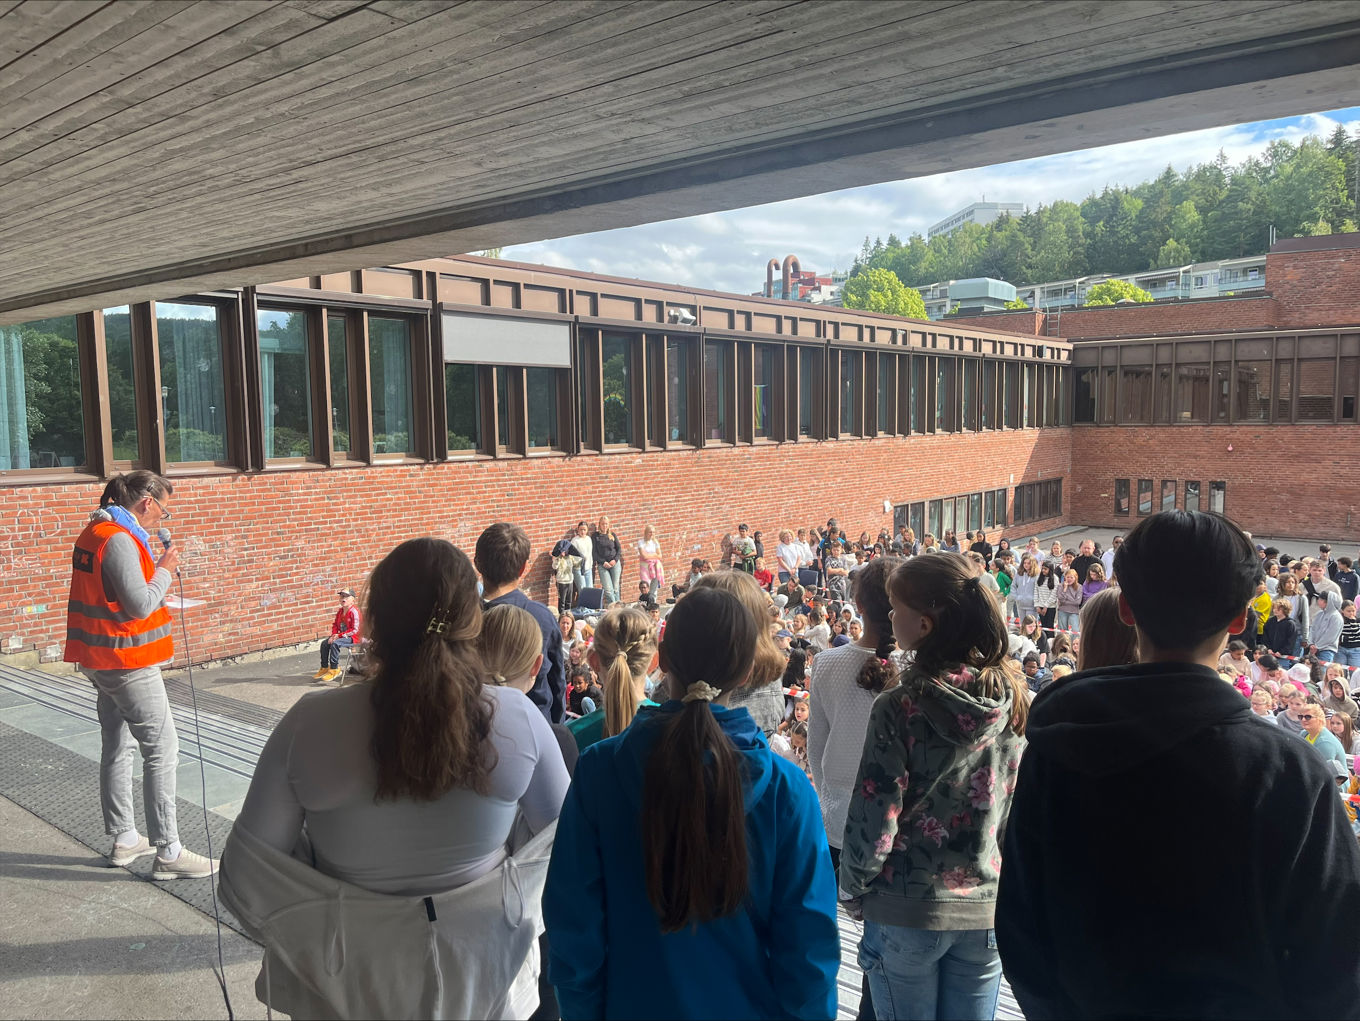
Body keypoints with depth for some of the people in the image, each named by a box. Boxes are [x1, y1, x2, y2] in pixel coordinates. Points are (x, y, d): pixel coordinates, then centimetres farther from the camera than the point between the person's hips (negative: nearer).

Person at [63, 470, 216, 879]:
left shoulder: (96, 532, 11)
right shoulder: (119, 539, -20)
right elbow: (141, 605, -23)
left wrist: (157, 567, 5)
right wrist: (165, 570, -10)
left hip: (102, 659, 11)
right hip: (127, 661, -11)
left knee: (117, 746, 17)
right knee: (162, 749, -7)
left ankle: (124, 838, 27)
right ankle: (168, 853, -4)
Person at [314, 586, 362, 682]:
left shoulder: (354, 611, -17)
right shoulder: (340, 611, 10)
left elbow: (354, 630, -20)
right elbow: (335, 625, 15)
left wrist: (340, 635, -21)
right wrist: (334, 635, -6)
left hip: (352, 637, -9)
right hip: (341, 636, 9)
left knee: (335, 644, -29)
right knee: (324, 643, -3)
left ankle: (334, 669, -23)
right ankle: (324, 668, 5)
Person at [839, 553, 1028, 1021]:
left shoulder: (900, 708, -20)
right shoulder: (1017, 699, -6)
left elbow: (874, 821, -15)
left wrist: (852, 889, 2)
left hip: (906, 913, -4)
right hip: (987, 909, 4)